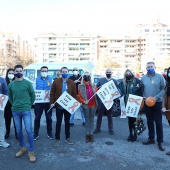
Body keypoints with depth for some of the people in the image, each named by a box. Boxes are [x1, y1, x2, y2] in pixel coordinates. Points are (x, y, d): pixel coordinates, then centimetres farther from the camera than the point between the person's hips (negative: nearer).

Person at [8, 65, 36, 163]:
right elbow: (10, 97, 16)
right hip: (15, 111, 3)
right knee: (19, 131, 11)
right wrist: (14, 104, 12)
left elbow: (33, 95, 3)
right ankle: (22, 148, 30)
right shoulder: (11, 84, 5)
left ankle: (31, 152, 6)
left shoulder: (27, 83, -4)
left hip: (26, 110, -3)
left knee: (29, 130, -5)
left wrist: (29, 104, 5)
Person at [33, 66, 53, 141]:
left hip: (48, 101, 0)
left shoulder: (51, 79, 4)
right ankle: (36, 133, 18)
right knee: (37, 117, 5)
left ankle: (49, 133, 22)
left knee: (49, 118, 7)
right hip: (38, 101, 1)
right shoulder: (37, 79, 8)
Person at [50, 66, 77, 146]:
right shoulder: (56, 82, -1)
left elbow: (74, 94, 3)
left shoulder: (72, 83, 3)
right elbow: (52, 93, -2)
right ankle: (57, 139, 19)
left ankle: (67, 138, 26)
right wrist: (52, 102, -11)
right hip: (59, 105, -1)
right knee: (58, 122, 7)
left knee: (67, 122, 13)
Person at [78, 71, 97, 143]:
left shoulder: (93, 85, 7)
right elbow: (79, 96, -3)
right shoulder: (81, 86, 0)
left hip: (93, 105, 2)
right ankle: (87, 135, 14)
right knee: (87, 120, 6)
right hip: (86, 105, -2)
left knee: (92, 119, 9)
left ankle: (91, 134, 17)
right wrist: (83, 101, -16)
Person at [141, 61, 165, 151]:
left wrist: (156, 97, -16)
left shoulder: (159, 76, -5)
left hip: (157, 102, -3)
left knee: (158, 122, 0)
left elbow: (164, 88, -6)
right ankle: (151, 138, 25)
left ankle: (160, 141, 10)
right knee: (149, 121, 12)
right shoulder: (143, 78, 6)